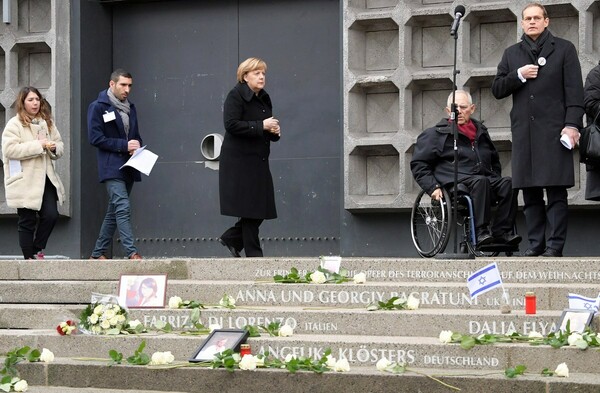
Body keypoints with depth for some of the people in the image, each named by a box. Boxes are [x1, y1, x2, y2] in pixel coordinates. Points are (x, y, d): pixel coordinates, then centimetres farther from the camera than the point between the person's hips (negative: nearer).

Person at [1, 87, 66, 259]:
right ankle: (29, 257, 12)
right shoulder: (14, 124, -5)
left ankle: (37, 250, 14)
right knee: (27, 221, 1)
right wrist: (39, 145, -20)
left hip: (45, 179, 5)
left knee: (51, 215, -5)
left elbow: (60, 146, 20)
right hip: (24, 182, -5)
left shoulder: (47, 123, 14)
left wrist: (54, 148, -6)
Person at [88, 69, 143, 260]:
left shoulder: (130, 108, 18)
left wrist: (137, 146, -1)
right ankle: (132, 253, -24)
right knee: (123, 208, -18)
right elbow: (95, 138, -11)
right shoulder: (98, 107, -4)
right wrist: (124, 145, -15)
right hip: (111, 167, -7)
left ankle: (98, 253, 17)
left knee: (114, 211, 10)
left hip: (128, 168, 7)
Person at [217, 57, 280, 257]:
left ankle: (231, 238, 20)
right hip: (240, 162, -8)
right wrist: (261, 126, -21)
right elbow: (231, 124, -20)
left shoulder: (264, 99, 17)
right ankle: (253, 254, 3)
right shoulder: (235, 96, -7)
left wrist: (275, 132, 2)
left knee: (262, 209, 4)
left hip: (259, 162, 8)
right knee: (250, 209, -5)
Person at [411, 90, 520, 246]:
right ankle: (481, 232, -41)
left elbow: (495, 161, 39)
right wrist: (432, 187, -6)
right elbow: (418, 164, 8)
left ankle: (501, 232, -30)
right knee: (480, 181, -37)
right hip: (454, 185, -5)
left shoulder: (481, 131, 28)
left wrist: (495, 180, 19)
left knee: (507, 183, -26)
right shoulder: (436, 134, 13)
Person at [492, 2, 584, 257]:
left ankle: (555, 245, -7)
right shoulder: (511, 54, 17)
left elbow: (574, 91, 0)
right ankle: (536, 243, 8)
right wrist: (518, 75, -4)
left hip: (553, 131, -4)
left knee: (556, 191, -7)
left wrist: (572, 124, -11)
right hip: (523, 131, 4)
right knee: (530, 193, 4)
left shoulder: (563, 49, 7)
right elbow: (497, 90, 13)